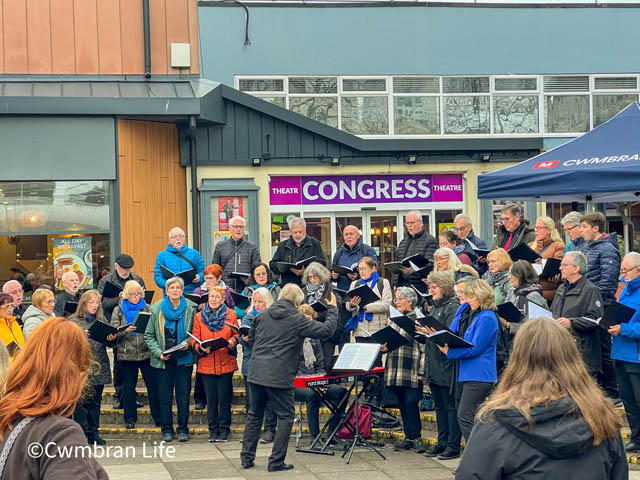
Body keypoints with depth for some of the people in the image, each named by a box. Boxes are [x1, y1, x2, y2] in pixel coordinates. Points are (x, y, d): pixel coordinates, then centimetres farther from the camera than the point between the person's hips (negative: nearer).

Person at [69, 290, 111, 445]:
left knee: (96, 401, 7)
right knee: (81, 401, -5)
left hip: (99, 367, 4)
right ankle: (82, 432, -1)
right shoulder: (73, 320, 2)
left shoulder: (102, 320, 15)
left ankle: (93, 433, 14)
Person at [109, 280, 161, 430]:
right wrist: (126, 330, -22)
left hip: (147, 353, 0)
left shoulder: (147, 308, 9)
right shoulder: (119, 310, 7)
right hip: (126, 354, 0)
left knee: (154, 386, -2)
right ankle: (130, 419, 15)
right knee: (128, 387, 6)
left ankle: (158, 418, 6)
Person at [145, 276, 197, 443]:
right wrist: (158, 352, -9)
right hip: (164, 359, 1)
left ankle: (183, 429, 11)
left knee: (183, 394, 2)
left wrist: (188, 343, -13)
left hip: (184, 357, -1)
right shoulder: (157, 309, 1)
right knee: (164, 395, 4)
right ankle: (167, 430, 13)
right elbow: (149, 335, 3)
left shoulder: (191, 308, -1)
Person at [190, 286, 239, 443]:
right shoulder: (199, 316, 6)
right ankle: (213, 430, 13)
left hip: (226, 363, -1)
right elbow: (194, 339, 5)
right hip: (206, 363, 1)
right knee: (211, 398, 4)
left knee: (224, 397, -1)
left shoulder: (230, 315, 4)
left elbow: (236, 334, 8)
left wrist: (232, 341, -13)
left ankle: (224, 429, 10)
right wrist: (201, 347, -14)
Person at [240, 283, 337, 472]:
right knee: (285, 418, 7)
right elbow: (327, 330, -7)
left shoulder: (263, 315, 9)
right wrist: (332, 309, 8)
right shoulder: (298, 320, -7)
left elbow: (251, 339, 22)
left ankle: (247, 457, 20)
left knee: (254, 415, 17)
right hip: (279, 377, -5)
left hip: (256, 373, 5)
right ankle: (276, 462, 4)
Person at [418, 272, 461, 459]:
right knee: (439, 406, 14)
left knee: (450, 406, -3)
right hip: (434, 364, 9)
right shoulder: (435, 306, 17)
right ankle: (442, 443, 20)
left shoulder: (453, 307, -11)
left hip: (447, 365, -9)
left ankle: (453, 446, 0)